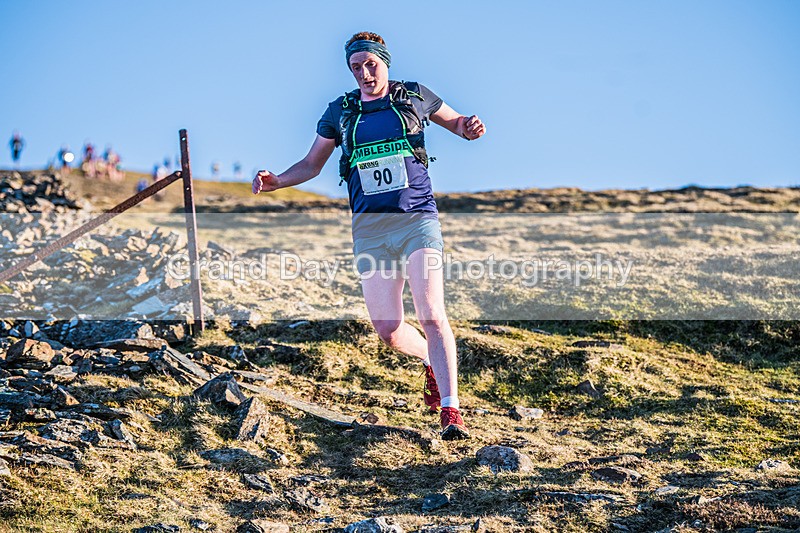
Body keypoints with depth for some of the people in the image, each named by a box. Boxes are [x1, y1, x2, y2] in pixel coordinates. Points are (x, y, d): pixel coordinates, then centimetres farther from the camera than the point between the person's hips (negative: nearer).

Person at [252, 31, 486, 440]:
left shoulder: (413, 97, 8)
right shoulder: (340, 112, 13)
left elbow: (457, 123, 20)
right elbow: (311, 164, 21)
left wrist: (470, 127, -4)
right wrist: (276, 181, 3)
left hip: (417, 220, -2)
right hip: (370, 230, 3)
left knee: (432, 316, -17)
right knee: (388, 331, -2)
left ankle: (451, 412, -15)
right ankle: (432, 361, 31)